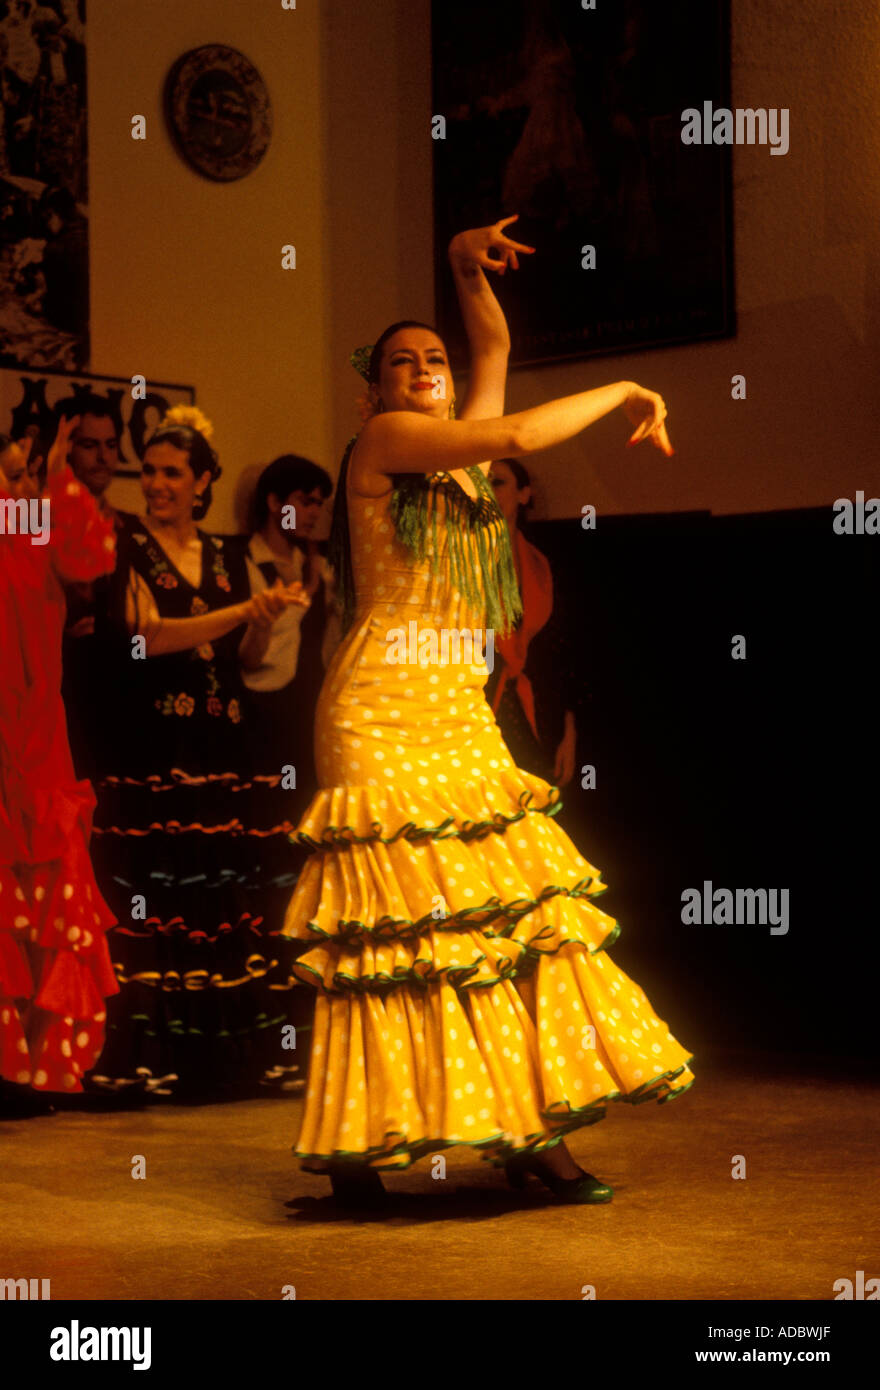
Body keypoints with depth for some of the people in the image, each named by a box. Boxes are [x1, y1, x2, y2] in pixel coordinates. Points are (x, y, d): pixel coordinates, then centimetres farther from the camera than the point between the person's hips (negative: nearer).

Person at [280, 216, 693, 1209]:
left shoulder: (463, 455, 16)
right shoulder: (385, 441, -4)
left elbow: (495, 350, 27)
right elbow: (519, 435, -14)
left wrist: (468, 269, 10)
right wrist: (623, 392, -1)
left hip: (463, 718, 8)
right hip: (385, 715, -8)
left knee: (514, 914, 0)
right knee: (396, 921, -10)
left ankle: (529, 1131, 1)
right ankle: (358, 1144, -4)